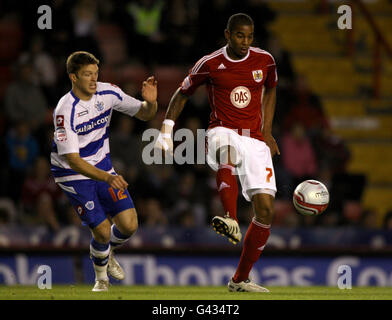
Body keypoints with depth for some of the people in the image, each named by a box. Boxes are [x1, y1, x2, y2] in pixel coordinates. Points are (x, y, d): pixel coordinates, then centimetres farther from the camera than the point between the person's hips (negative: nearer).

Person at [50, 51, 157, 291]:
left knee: (129, 225, -6)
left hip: (103, 168, 5)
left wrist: (150, 102, -22)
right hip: (73, 174, -5)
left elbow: (144, 114, 3)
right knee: (102, 231, -12)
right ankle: (101, 277, 21)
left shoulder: (107, 93, -9)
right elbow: (72, 159, -29)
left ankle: (107, 253, 29)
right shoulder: (66, 111, -25)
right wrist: (107, 178, -40)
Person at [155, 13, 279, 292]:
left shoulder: (264, 61, 5)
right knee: (227, 150, -43)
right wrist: (166, 130, 4)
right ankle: (231, 221, -59)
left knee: (266, 209, -9)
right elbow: (182, 93, 12)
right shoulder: (211, 64, -2)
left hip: (255, 141, 3)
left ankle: (240, 279, 4)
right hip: (222, 133, -3)